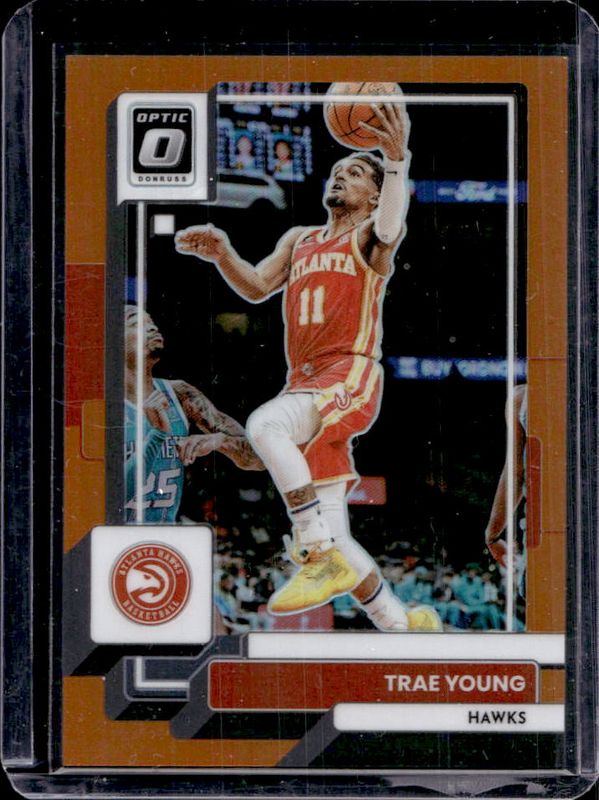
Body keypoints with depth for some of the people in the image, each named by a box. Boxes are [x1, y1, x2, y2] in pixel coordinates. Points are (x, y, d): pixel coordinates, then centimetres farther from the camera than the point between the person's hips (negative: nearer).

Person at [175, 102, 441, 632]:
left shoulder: (368, 234, 7)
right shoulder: (299, 240, 25)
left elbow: (389, 232, -18)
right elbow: (257, 287, 12)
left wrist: (397, 161, -26)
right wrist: (221, 254, -6)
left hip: (350, 378, -7)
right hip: (304, 383, 7)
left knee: (264, 425, -36)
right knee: (330, 536, 3)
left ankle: (322, 558, -32)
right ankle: (405, 626, 14)